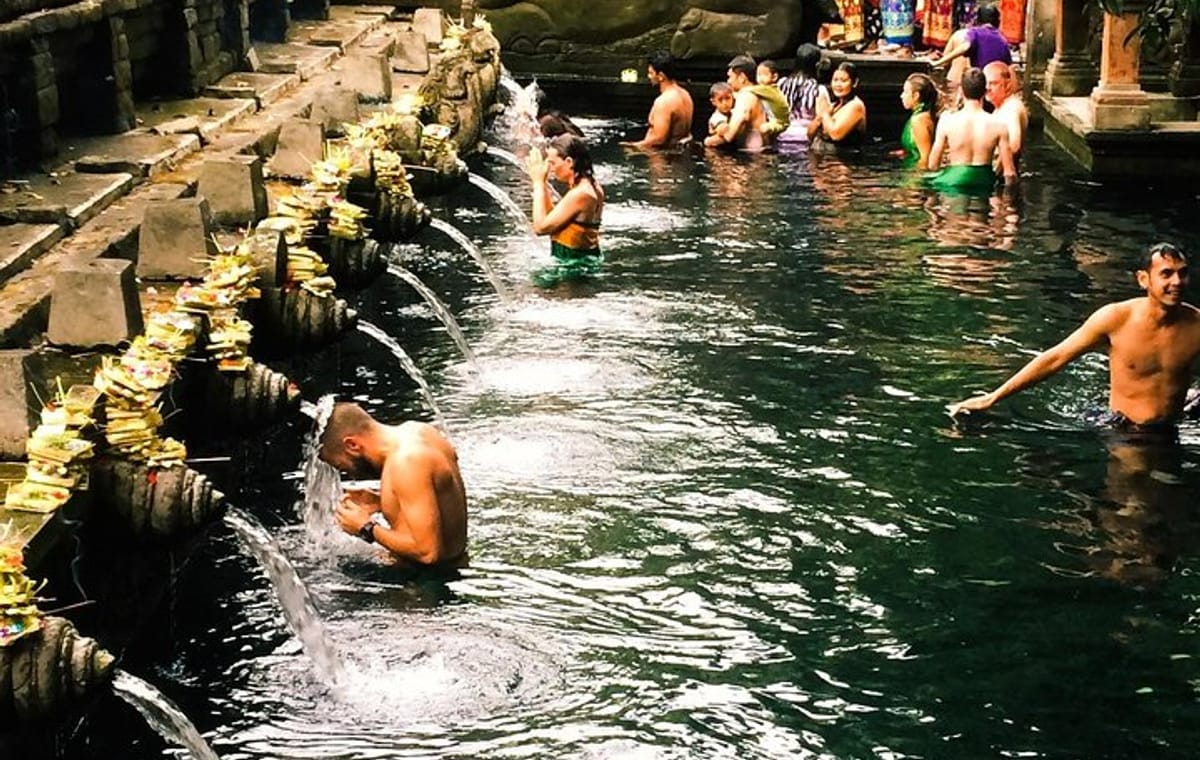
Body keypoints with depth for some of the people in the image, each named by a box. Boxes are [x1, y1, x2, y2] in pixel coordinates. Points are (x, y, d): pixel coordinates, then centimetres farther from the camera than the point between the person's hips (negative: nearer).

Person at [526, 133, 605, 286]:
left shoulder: (579, 194, -24)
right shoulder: (590, 185, 7)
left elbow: (541, 226, -20)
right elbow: (551, 217, 15)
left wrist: (539, 182, -15)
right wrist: (543, 183, 9)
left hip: (573, 265, -10)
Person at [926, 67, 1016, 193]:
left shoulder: (946, 121, -5)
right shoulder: (998, 126, -4)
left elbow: (933, 165, 0)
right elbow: (1010, 172, -1)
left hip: (954, 183, -2)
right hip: (984, 185, 2)